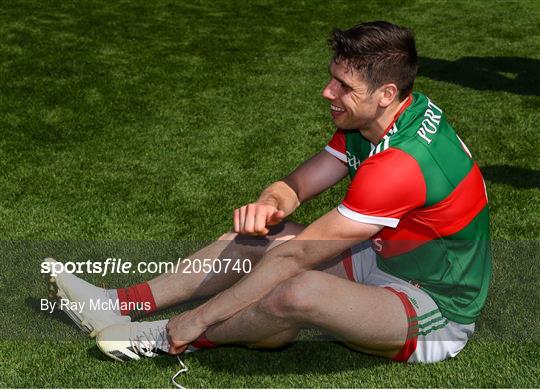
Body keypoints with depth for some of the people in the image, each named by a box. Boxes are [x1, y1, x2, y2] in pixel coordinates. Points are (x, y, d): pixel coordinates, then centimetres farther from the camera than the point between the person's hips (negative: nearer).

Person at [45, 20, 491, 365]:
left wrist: (199, 318, -21)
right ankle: (121, 303, 6)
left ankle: (171, 337, -8)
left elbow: (295, 257, -29)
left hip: (437, 315, -9)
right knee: (260, 233, 2)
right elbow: (297, 185, -1)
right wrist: (269, 204, -26)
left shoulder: (401, 165, -33)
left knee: (300, 290, -35)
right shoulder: (368, 122, -4)